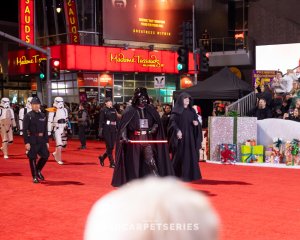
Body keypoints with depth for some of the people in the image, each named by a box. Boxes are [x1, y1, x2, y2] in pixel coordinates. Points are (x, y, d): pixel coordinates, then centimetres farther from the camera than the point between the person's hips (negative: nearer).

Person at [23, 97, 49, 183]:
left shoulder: (43, 115, 10)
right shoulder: (28, 116, -5)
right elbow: (25, 130, -9)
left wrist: (47, 141, 9)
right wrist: (26, 142, -15)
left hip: (42, 140, 5)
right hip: (32, 140, -5)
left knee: (45, 155, 3)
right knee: (33, 158, 1)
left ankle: (38, 170, 26)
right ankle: (35, 177, 10)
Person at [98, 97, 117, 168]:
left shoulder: (114, 110, 13)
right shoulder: (103, 110, -1)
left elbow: (116, 120, 14)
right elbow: (101, 121, -4)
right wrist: (100, 131, -10)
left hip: (113, 130, 5)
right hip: (106, 130, -5)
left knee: (112, 146, 6)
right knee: (109, 146, -6)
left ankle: (102, 157, 29)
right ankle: (112, 163, -1)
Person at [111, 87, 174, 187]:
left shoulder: (150, 109, 6)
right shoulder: (130, 110, -3)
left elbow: (157, 122, 16)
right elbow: (123, 125, -6)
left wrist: (153, 128, -5)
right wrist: (124, 136, -20)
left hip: (148, 140, 1)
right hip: (134, 140, -1)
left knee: (151, 161, -11)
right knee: (133, 163, 6)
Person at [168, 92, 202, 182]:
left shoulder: (191, 111, 14)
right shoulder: (176, 110, -2)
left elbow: (196, 121, 16)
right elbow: (172, 122, -11)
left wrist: (197, 123, -7)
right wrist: (177, 130, -26)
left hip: (190, 136, 5)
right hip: (180, 136, -5)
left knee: (191, 155, 3)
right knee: (180, 155, -5)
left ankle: (191, 174, 8)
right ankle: (178, 175, -1)